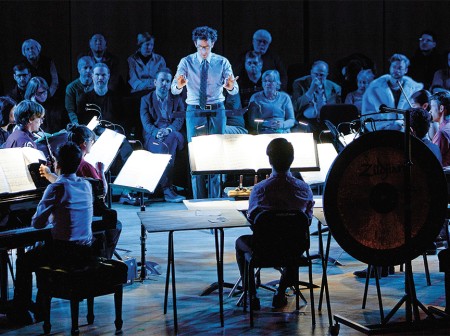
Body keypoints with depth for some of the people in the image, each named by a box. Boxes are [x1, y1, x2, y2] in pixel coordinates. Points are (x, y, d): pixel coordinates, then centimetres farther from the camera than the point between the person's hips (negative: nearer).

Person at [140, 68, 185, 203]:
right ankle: (167, 188, -40)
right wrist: (157, 132, -21)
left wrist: (169, 129, -19)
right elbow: (146, 122, 1)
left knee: (170, 140, -37)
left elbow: (179, 120, 4)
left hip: (173, 135, 1)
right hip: (152, 137, -1)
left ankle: (166, 186, -42)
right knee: (164, 148, -36)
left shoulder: (177, 99, 19)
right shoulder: (146, 99, 15)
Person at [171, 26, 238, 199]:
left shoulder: (222, 62, 0)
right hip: (194, 111, 0)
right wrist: (179, 85, -35)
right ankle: (199, 199, 8)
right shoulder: (186, 62, -1)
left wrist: (230, 87, -31)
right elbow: (174, 90, -10)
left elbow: (234, 89, -6)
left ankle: (215, 199, 9)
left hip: (217, 111, 1)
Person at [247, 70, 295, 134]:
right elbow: (251, 121, 1)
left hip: (283, 132, 2)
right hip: (263, 133, -2)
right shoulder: (255, 97, 8)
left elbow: (292, 120, 8)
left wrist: (282, 124, -14)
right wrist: (266, 123, -18)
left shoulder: (285, 97, 12)